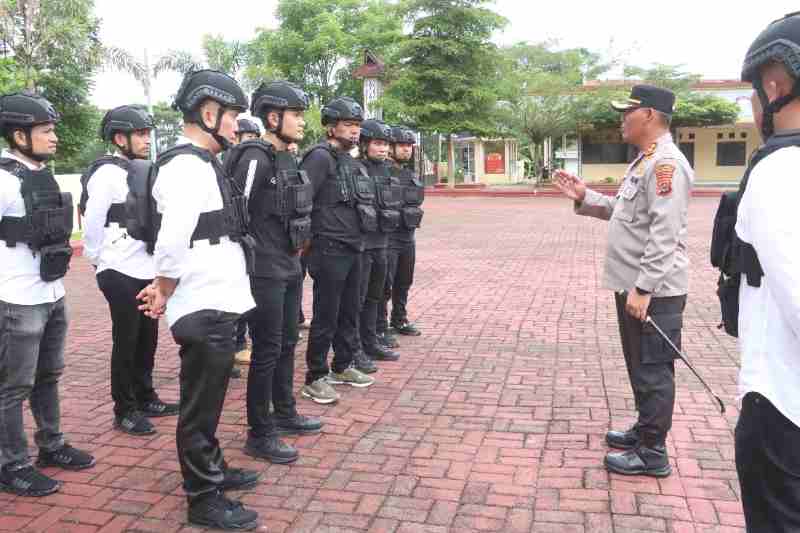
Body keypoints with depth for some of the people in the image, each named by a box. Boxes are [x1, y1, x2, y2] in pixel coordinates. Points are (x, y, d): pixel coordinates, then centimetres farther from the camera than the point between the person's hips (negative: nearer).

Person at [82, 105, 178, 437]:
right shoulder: (107, 173, -13)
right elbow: (92, 223, -14)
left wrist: (159, 264, 12)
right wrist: (97, 261, -5)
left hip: (145, 270, 8)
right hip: (120, 273, -8)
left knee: (147, 338, 15)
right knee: (126, 342, 1)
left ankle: (145, 399, 29)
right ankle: (125, 411, 13)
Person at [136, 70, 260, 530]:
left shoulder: (201, 164, 14)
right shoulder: (189, 167, -18)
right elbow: (172, 243, -26)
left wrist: (166, 290, 10)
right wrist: (165, 292, -11)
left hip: (216, 304, 10)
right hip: (204, 309, -10)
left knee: (208, 399, 23)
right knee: (200, 406, 4)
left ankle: (212, 470, 40)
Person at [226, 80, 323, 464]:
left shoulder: (287, 158, 11)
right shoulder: (254, 158, -17)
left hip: (289, 269, 9)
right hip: (265, 273, -9)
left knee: (287, 344, 18)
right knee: (267, 351, -1)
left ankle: (285, 414, 34)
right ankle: (259, 434, 11)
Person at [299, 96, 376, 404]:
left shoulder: (351, 162, 15)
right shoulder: (321, 157, -12)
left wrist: (361, 232, 16)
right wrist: (308, 238, -14)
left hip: (353, 249, 9)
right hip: (330, 251, -8)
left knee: (350, 312, 16)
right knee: (325, 317, -2)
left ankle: (342, 367, 29)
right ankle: (315, 378, 9)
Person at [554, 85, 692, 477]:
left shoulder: (665, 163, -19)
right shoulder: (644, 161, 15)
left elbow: (665, 234, -25)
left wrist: (644, 288, -25)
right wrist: (584, 197, 12)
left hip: (654, 291, -10)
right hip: (634, 285, 10)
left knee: (653, 371, 0)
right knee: (640, 367, 20)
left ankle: (653, 453, 11)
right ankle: (645, 430, 35)